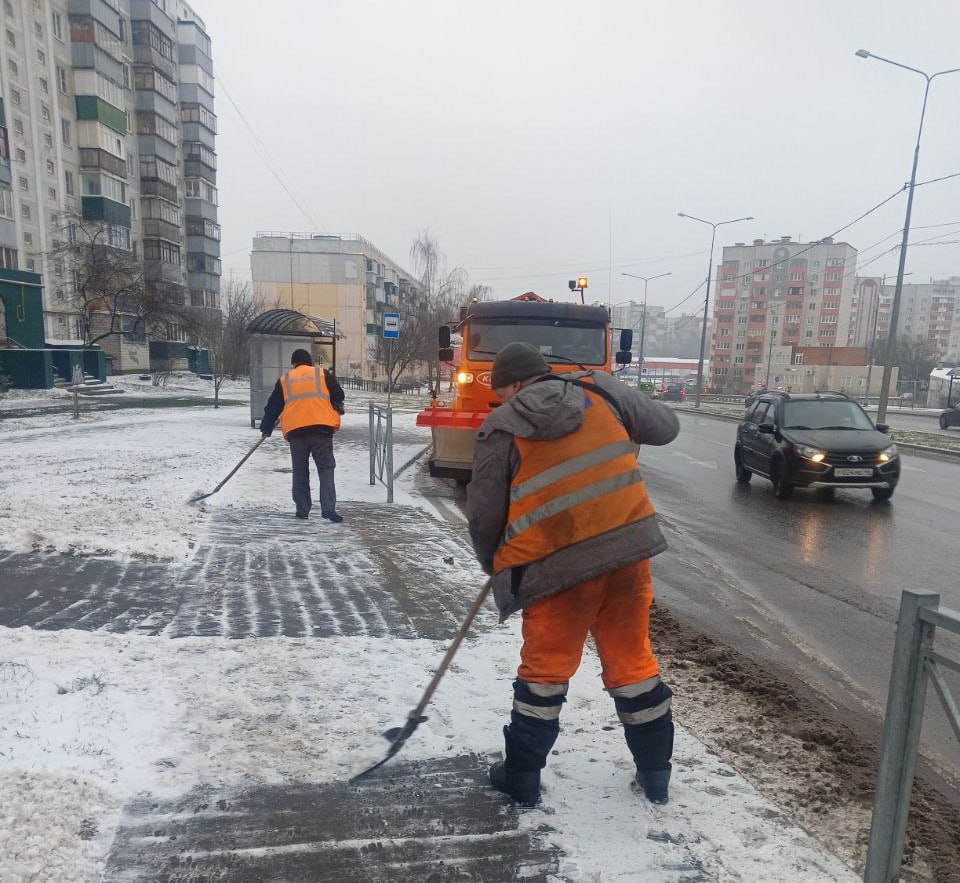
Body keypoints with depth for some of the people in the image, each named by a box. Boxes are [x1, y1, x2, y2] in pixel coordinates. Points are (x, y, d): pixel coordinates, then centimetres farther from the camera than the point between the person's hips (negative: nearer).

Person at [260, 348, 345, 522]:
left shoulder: (284, 380, 16)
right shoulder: (324, 374, 10)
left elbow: (273, 407, 21)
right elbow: (338, 398, 11)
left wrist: (266, 428, 32)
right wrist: (336, 413, 29)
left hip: (295, 431, 2)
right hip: (321, 429, -2)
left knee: (300, 471, 14)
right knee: (326, 469, 0)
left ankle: (302, 509, 15)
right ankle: (328, 508, -11)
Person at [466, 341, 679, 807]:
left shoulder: (500, 429, -4)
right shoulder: (601, 390, 5)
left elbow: (483, 517, -1)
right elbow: (666, 426, 14)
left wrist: (496, 565, 17)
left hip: (560, 565, -3)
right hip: (630, 548, 4)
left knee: (544, 669, 14)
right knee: (632, 660, 19)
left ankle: (521, 776, 29)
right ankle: (655, 773, 34)